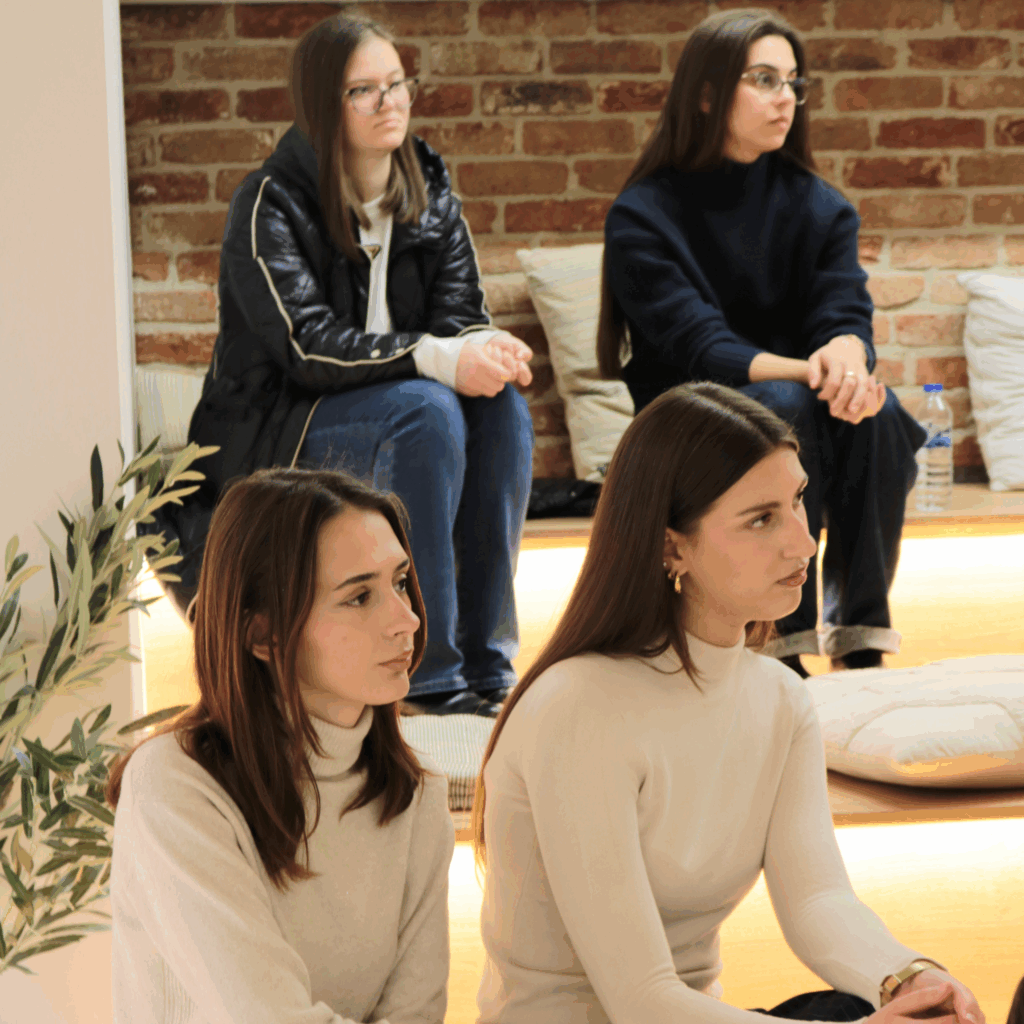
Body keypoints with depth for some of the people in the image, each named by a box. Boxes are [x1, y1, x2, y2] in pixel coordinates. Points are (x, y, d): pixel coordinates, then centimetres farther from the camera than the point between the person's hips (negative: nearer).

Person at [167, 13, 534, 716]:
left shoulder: (429, 193, 6)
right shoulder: (271, 204, -13)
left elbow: (460, 313, 1)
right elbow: (307, 345, -23)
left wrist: (493, 348, -25)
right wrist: (437, 358, -35)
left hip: (379, 407, 6)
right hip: (273, 434, -6)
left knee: (502, 407, -22)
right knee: (425, 410, -32)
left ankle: (487, 660, -19)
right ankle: (427, 673, -29)